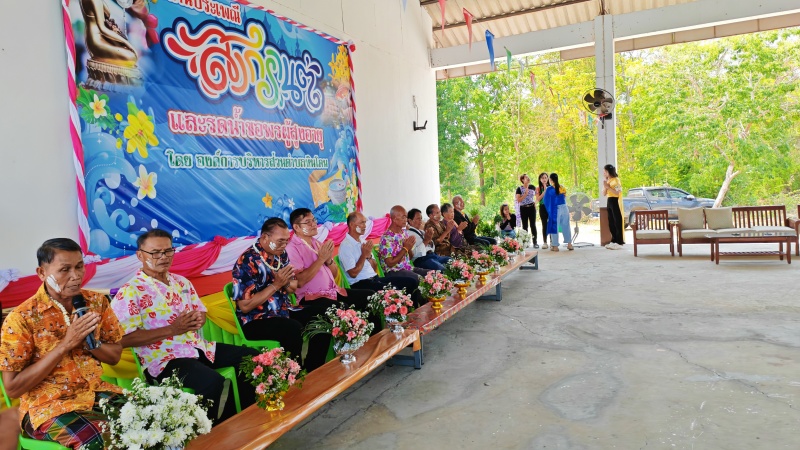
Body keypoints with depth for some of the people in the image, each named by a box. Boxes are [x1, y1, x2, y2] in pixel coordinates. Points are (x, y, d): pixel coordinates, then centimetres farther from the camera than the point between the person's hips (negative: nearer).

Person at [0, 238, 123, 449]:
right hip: (47, 405, -4)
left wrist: (90, 342, -13)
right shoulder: (21, 318, -12)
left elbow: (115, 356, 9)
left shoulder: (97, 302, 0)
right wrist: (65, 345, -20)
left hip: (96, 392, 4)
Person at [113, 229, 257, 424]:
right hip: (164, 359, -8)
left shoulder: (181, 282, 13)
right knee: (213, 382, -34)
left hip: (200, 347, 8)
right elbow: (125, 338, -16)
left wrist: (199, 319, -6)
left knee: (252, 357, 1)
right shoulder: (130, 292, -9)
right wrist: (172, 329, -19)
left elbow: (201, 311, 21)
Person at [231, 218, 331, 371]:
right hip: (256, 320, -8)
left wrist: (286, 282, -12)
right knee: (294, 329, -33)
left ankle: (313, 370, 6)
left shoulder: (281, 254, 4)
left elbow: (292, 288, 13)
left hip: (283, 311, 8)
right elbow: (245, 306, -21)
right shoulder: (248, 261, -18)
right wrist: (276, 284, -21)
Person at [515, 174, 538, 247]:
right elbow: (518, 200, -14)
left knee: (533, 225, -1)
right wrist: (525, 194, -18)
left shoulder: (532, 187, 4)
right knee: (525, 226, 4)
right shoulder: (519, 189, -6)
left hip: (532, 207, 2)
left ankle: (535, 242, 3)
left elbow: (536, 195, 22)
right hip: (523, 209, -2)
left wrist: (535, 203, 8)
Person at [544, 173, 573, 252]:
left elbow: (546, 201, -2)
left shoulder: (549, 189, -8)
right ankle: (569, 244, 15)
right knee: (566, 226, 12)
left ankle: (555, 246, 6)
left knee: (555, 227, 4)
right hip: (564, 208, 4)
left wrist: (549, 211, 11)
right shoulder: (562, 187, 5)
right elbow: (564, 197, 14)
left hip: (555, 209, -4)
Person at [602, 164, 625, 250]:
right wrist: (605, 185, -3)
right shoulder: (608, 181, 14)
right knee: (611, 222, 8)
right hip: (609, 201, 8)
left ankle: (619, 242, -8)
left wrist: (608, 187, -19)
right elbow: (604, 194, 12)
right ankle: (614, 241, 14)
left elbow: (617, 192, -20)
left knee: (617, 222, -8)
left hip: (615, 202, -8)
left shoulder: (616, 180, -9)